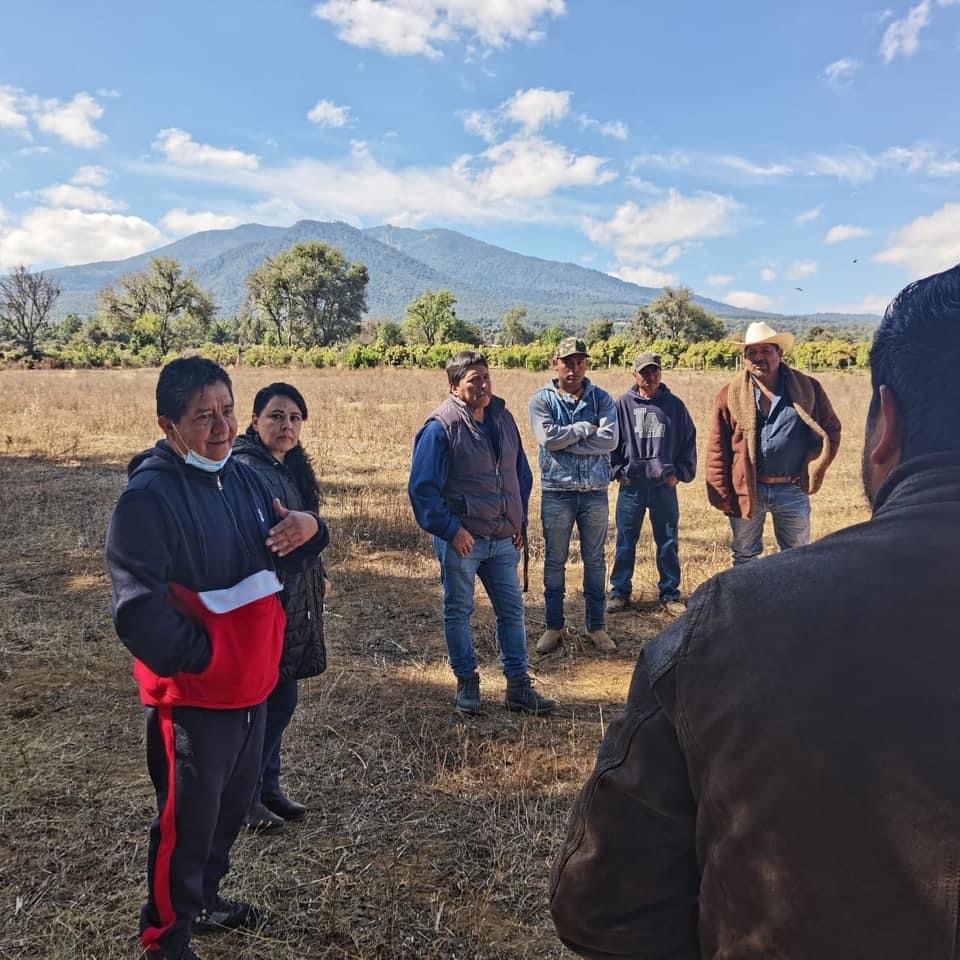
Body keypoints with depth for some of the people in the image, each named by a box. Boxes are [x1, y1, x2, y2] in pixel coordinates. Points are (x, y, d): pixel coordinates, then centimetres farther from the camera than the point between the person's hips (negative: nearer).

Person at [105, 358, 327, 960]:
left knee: (232, 805, 23)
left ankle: (203, 899, 46)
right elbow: (138, 609, -25)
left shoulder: (242, 476, 4)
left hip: (251, 685, 8)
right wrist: (199, 656, -17)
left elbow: (288, 559, 12)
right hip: (192, 693, -7)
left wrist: (308, 528, -10)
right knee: (187, 820, 8)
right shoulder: (149, 495, -21)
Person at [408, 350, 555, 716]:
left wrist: (519, 520, 11)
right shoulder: (440, 428, -13)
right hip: (461, 540, -6)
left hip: (503, 540, 6)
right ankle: (466, 683, 25)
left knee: (512, 610, 10)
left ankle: (518, 686, 21)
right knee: (458, 612, 8)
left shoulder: (503, 419, 6)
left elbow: (522, 473, 16)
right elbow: (422, 488, -14)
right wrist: (451, 529, -17)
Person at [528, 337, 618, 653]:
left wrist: (565, 441, -14)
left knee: (595, 560, 9)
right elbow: (548, 438, -17)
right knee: (554, 560, 8)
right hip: (556, 491, -1)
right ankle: (554, 626, 21)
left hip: (595, 491, 1)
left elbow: (610, 440, -12)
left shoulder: (601, 399, 3)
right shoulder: (541, 400, 0)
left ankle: (596, 626, 22)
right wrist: (586, 428, -9)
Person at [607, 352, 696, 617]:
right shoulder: (623, 404, 2)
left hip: (665, 485, 1)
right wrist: (617, 470, -1)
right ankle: (620, 591, 18)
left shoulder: (674, 405, 5)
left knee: (668, 543, 7)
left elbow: (689, 440, 9)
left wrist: (680, 472, 3)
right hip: (631, 485, -1)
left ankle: (670, 594, 19)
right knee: (625, 541, 6)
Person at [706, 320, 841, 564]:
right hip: (746, 490, 0)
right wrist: (720, 493, -6)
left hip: (793, 490, 1)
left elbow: (830, 429, 7)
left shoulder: (808, 388, 0)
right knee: (744, 559, 13)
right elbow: (717, 449, -2)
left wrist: (814, 470, -4)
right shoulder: (731, 395, -2)